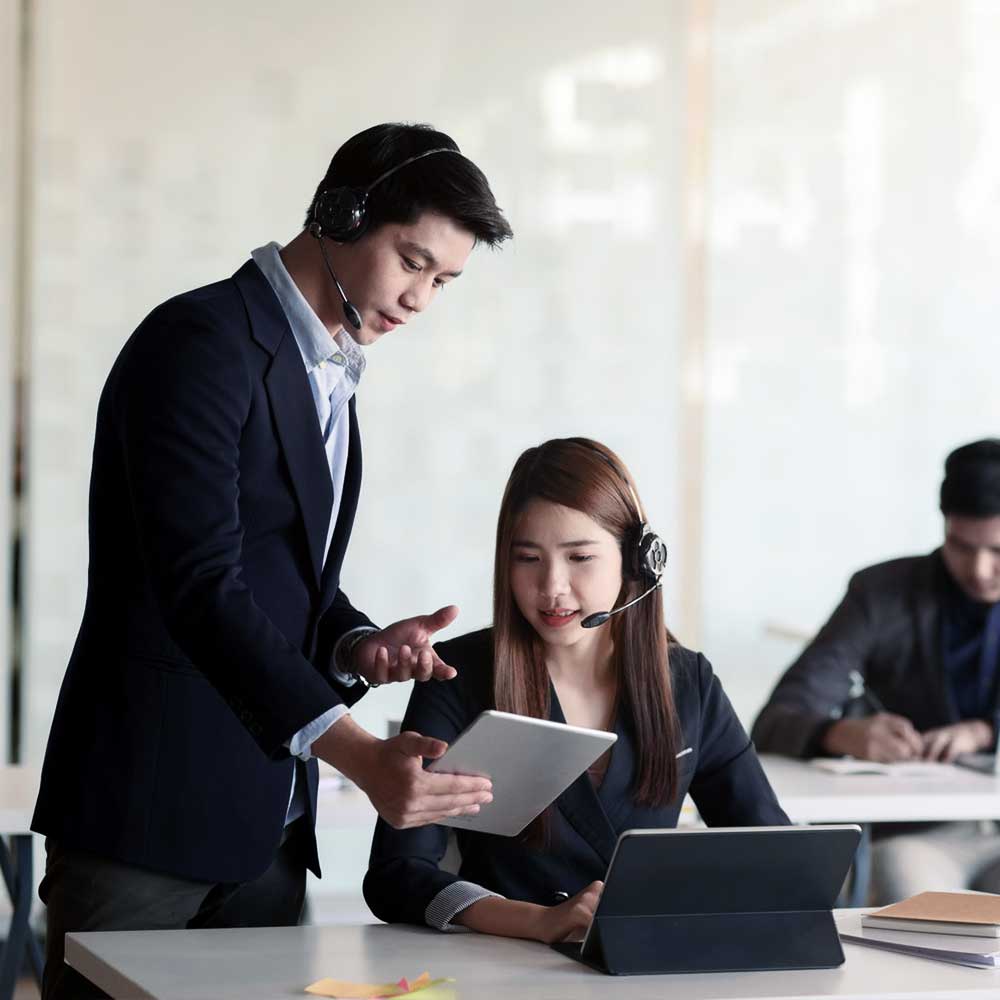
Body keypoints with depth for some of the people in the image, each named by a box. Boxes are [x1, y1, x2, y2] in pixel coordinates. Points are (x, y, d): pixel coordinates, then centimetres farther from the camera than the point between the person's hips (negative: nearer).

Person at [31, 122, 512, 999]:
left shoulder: (326, 373, 15)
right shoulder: (202, 342, -14)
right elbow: (201, 589, -24)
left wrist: (362, 646, -2)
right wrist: (363, 756, -33)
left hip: (265, 825, 8)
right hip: (150, 810, -8)